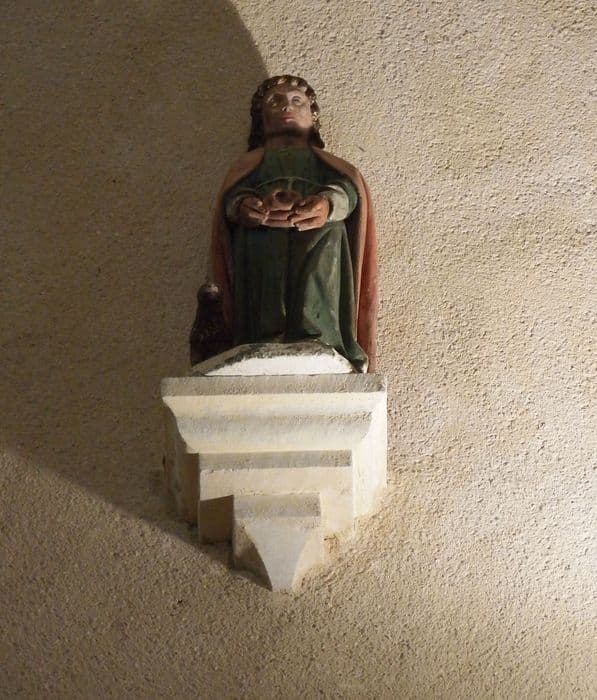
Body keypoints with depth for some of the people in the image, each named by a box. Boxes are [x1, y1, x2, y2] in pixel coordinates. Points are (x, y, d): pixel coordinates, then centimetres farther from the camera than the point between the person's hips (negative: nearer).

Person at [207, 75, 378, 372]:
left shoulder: (328, 162, 37)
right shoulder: (252, 161, 39)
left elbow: (349, 189, 11)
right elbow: (233, 195, 14)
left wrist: (329, 203, -17)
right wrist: (245, 206, -14)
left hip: (319, 234, 0)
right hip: (261, 234, 0)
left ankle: (319, 340, -50)